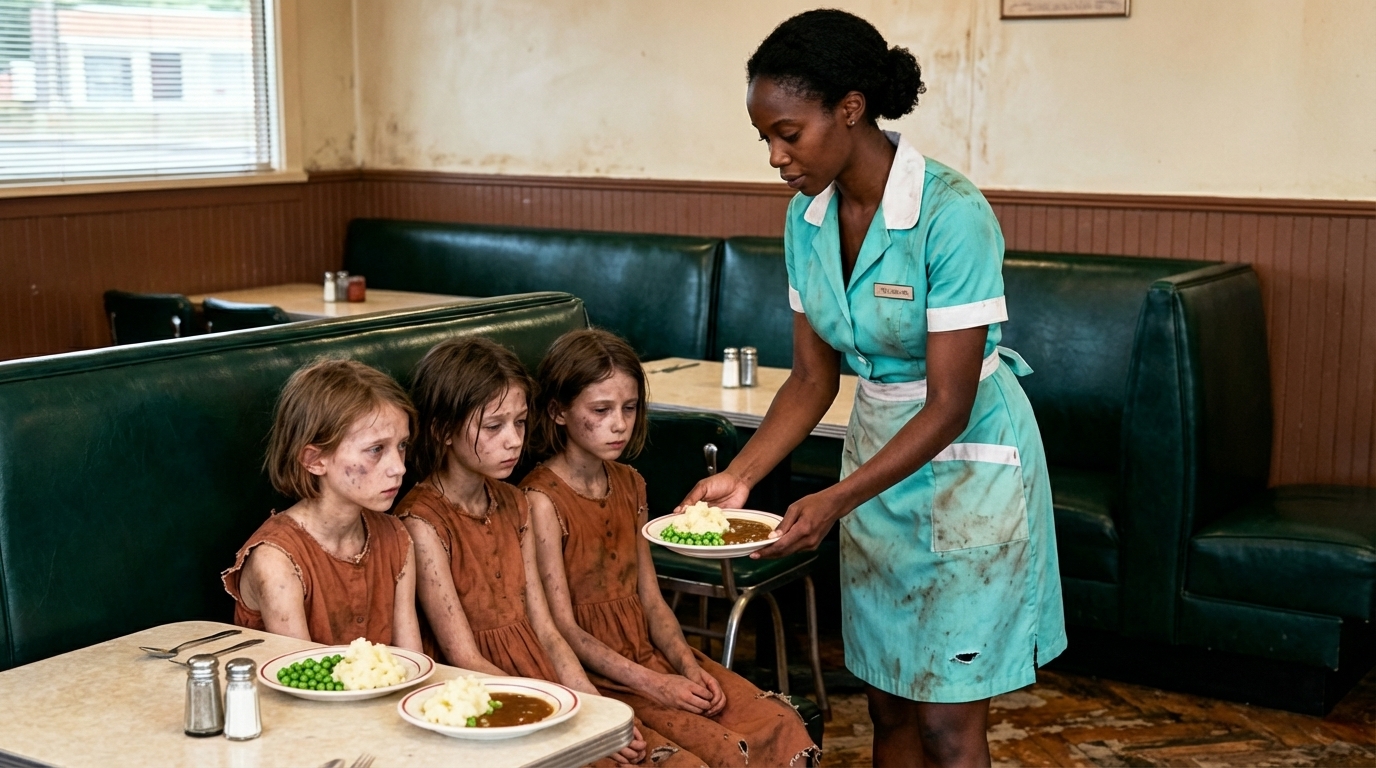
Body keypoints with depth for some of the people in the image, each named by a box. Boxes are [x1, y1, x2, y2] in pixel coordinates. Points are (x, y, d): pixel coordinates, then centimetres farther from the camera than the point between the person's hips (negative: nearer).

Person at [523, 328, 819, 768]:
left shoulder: (629, 485, 11)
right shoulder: (542, 499, -12)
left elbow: (651, 599, 11)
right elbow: (562, 626, -14)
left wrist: (689, 667, -6)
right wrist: (652, 685, -18)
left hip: (651, 654, 7)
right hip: (594, 674, -7)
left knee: (781, 727, -8)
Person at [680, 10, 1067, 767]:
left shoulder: (951, 214, -25)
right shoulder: (808, 215, -3)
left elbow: (950, 404, -23)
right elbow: (813, 376, 3)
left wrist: (835, 500, -29)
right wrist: (739, 475, -9)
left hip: (967, 461, -6)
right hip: (878, 450, 7)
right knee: (888, 706, 13)